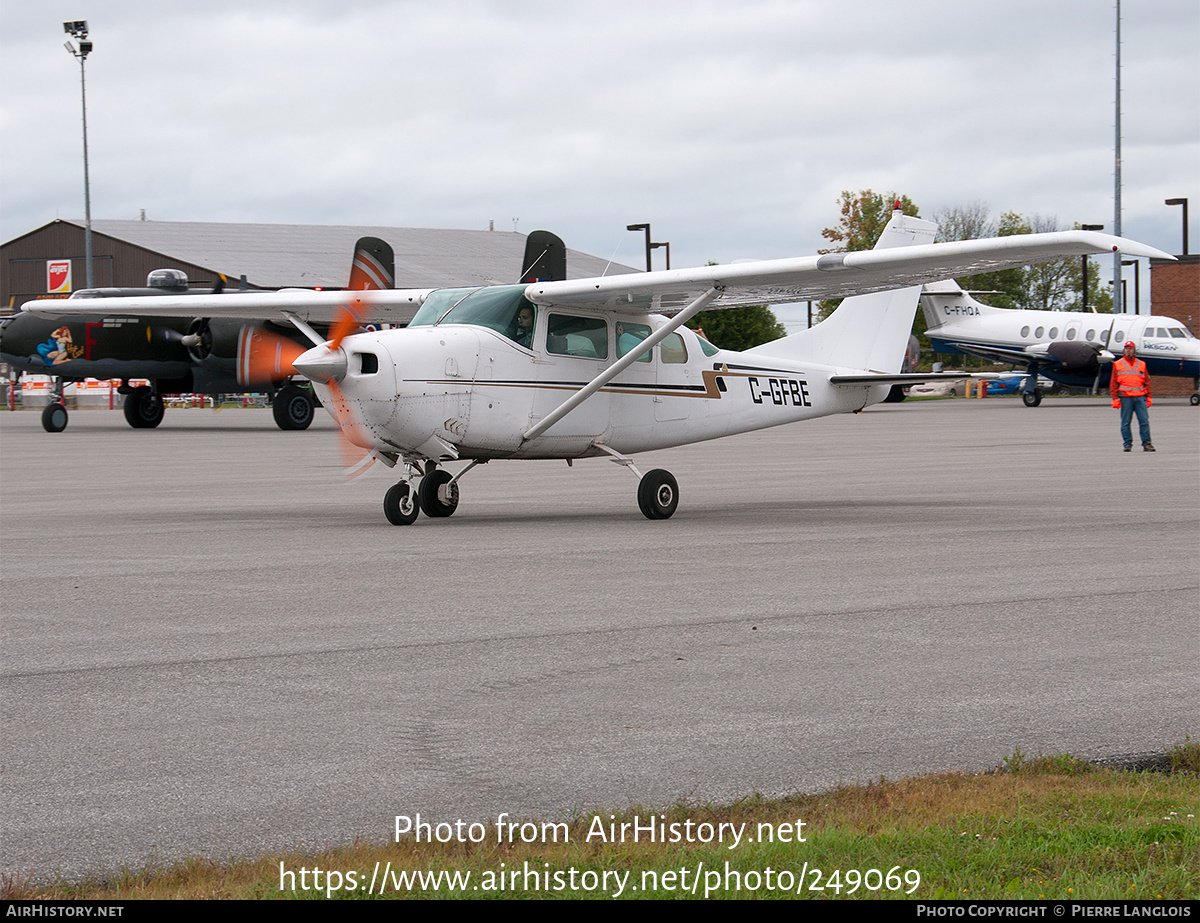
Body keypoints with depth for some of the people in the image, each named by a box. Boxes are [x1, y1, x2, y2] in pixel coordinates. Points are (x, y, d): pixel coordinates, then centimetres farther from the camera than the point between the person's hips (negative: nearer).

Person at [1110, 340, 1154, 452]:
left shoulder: (1141, 364, 16)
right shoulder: (1117, 364, 11)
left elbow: (1147, 382, 17)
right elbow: (1113, 383, 8)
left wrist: (1149, 397, 9)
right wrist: (1115, 398, -1)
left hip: (1140, 397, 1)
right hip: (1125, 397, -1)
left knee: (1144, 421, -6)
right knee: (1125, 422, -1)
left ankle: (1146, 443, -4)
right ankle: (1127, 444, 5)